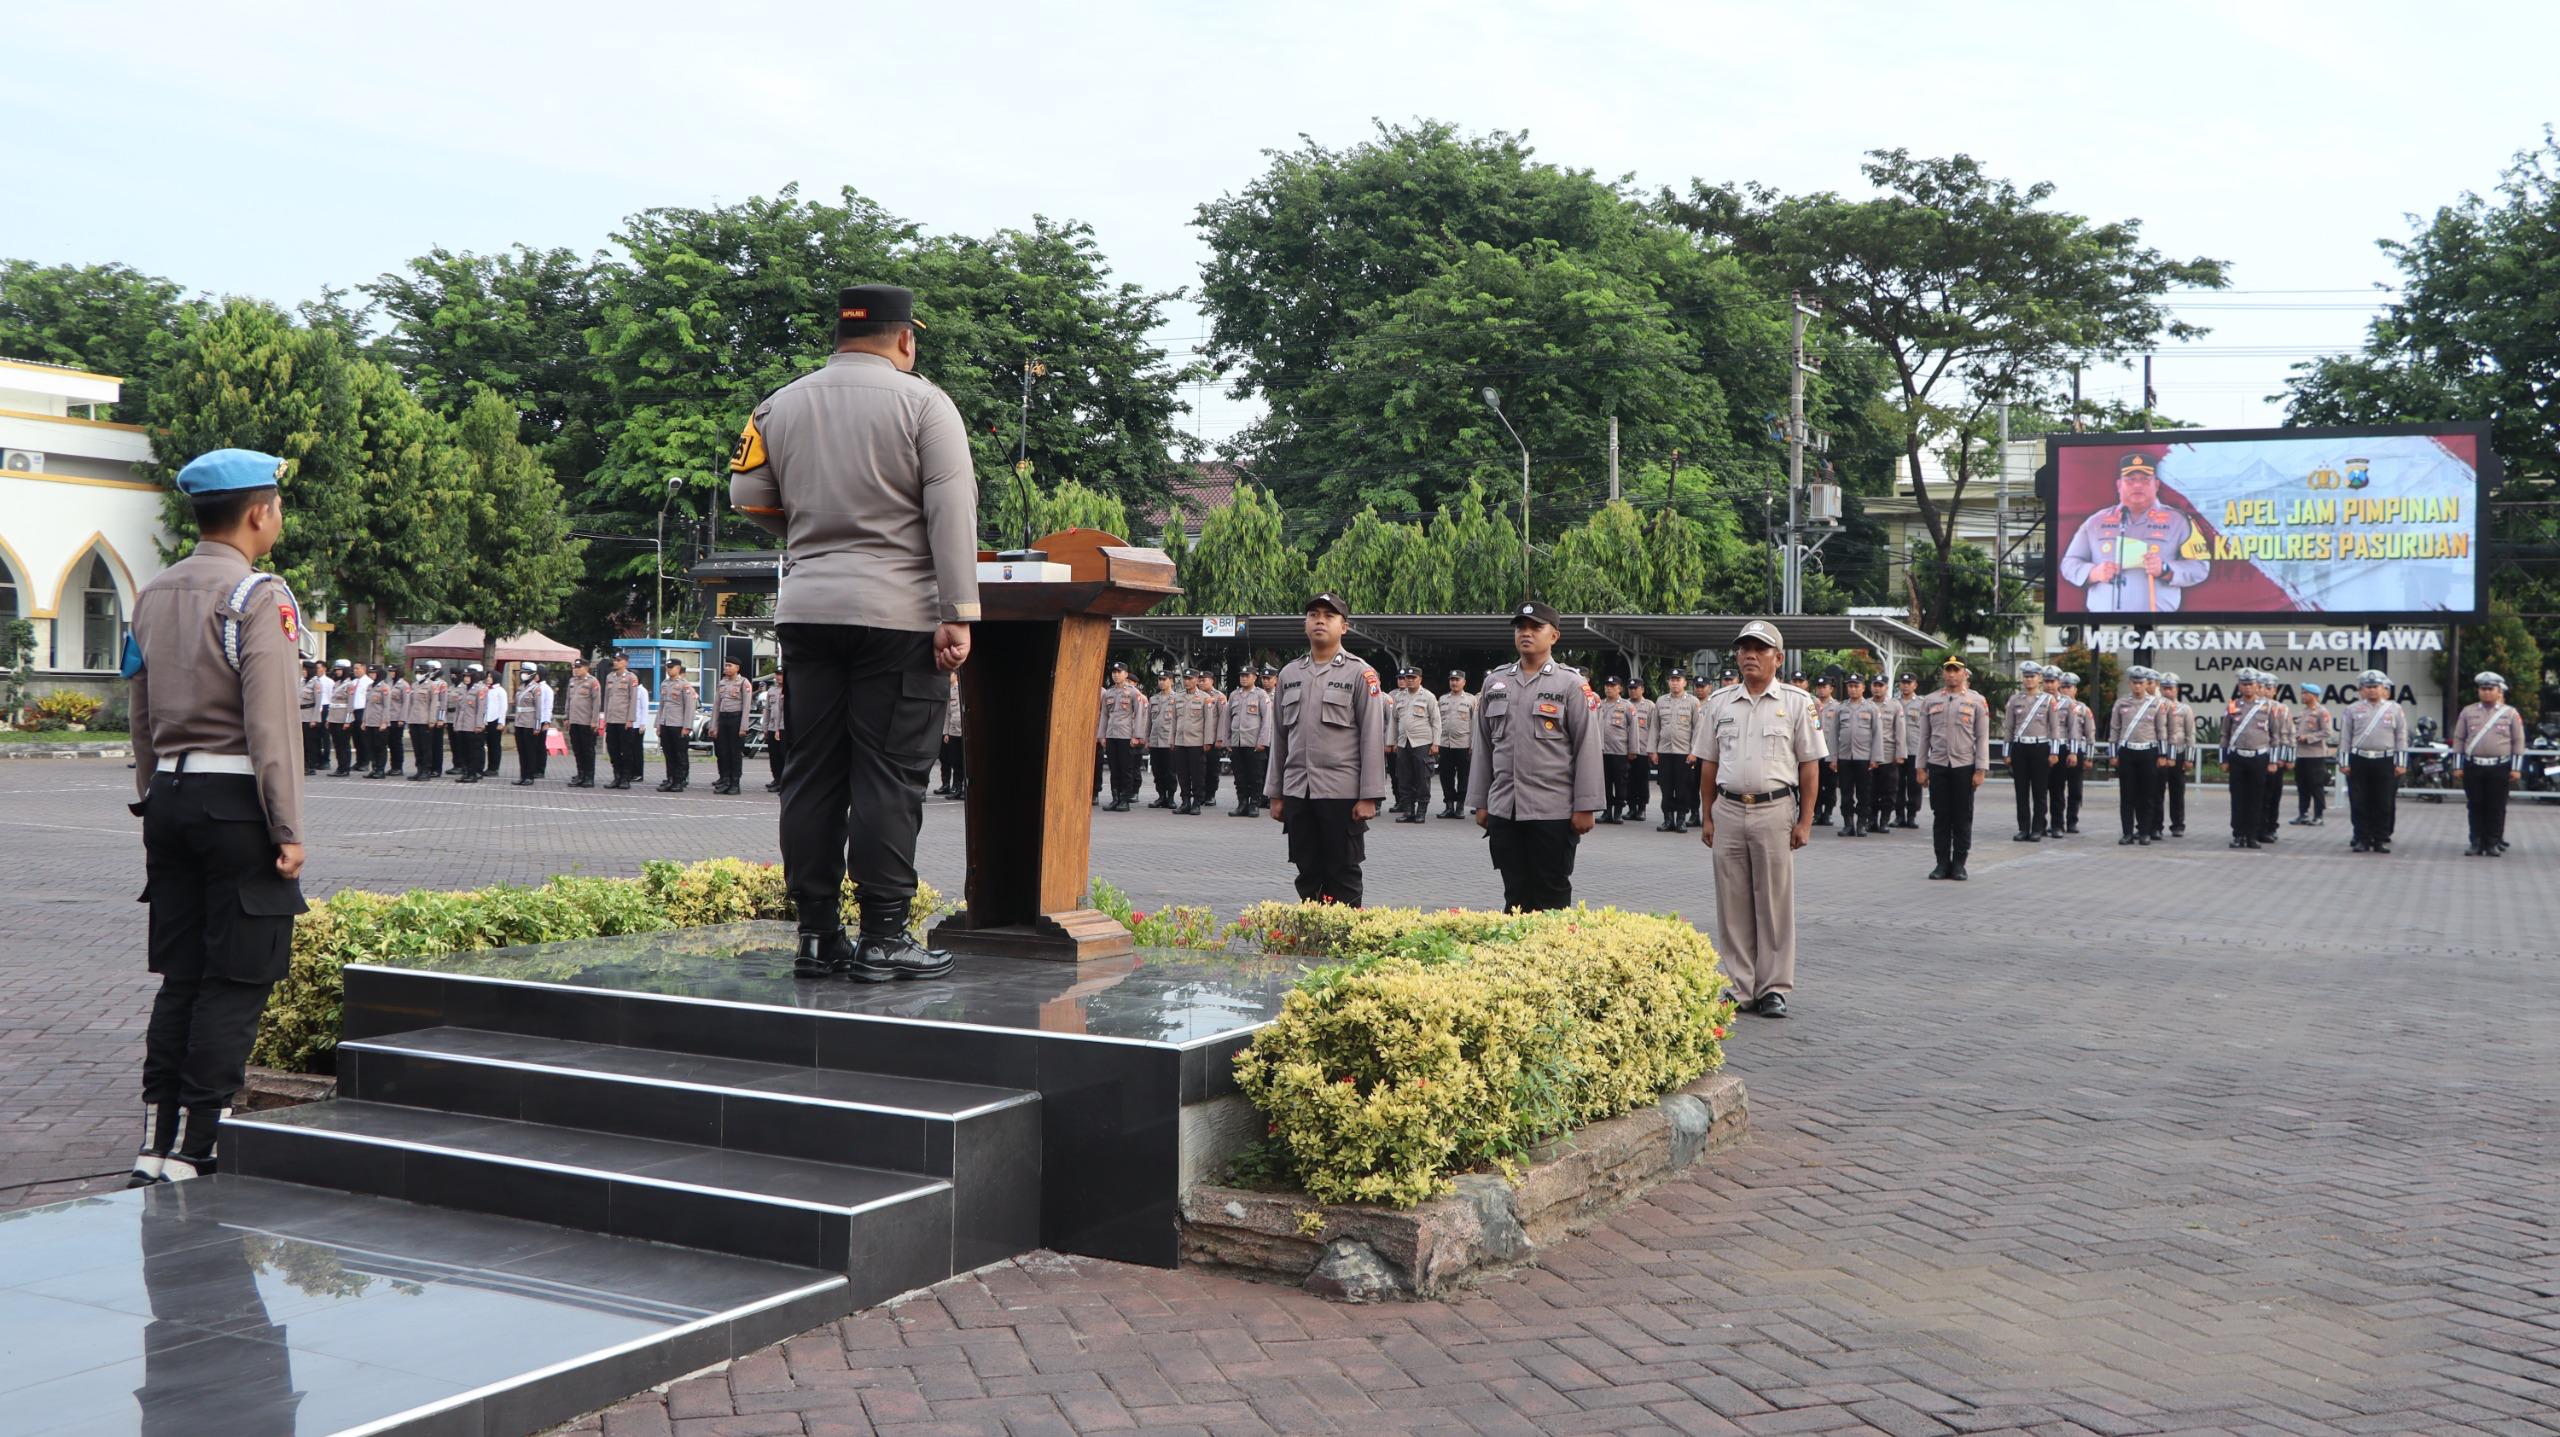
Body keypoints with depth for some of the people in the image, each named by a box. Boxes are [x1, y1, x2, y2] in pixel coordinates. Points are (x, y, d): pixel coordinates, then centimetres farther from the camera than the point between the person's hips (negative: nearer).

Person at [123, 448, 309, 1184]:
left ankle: (155, 1145, 15)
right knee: (235, 983, -1)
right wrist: (289, 832, -14)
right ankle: (194, 1149, 0)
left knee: (179, 977, 12)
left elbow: (143, 717, 17)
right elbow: (272, 723, -17)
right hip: (237, 801, -8)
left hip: (170, 800, 8)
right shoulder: (259, 597, -12)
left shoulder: (153, 596, 13)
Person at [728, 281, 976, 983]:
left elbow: (748, 496, 11)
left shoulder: (780, 405, 10)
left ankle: (816, 934, 12)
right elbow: (952, 514, -10)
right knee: (889, 774, -3)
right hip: (896, 612, -5)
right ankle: (883, 937, -2)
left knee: (812, 772, 8)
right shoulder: (923, 403, -3)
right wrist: (957, 614, -11)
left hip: (805, 607, 5)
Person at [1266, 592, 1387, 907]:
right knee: (1308, 876, 10)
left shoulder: (1360, 674, -2)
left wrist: (1369, 797, -11)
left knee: (1343, 878, 2)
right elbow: (1279, 737, 15)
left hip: (1342, 794, -4)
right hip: (1297, 794, 4)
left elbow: (1373, 738, -6)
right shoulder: (1289, 674, 12)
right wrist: (1275, 793, 12)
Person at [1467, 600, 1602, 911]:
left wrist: (1585, 807, -9)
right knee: (1514, 894, 9)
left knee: (1552, 897, 3)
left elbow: (1587, 748, -5)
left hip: (1553, 812, -4)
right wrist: (1479, 803, 11)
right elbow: (1483, 746, 14)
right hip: (1503, 811, 4)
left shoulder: (1571, 684, -1)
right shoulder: (1495, 682, 11)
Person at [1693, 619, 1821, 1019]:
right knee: (1732, 904, 5)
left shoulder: (1797, 703, 2)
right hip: (1728, 811, 3)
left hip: (1775, 811, -3)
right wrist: (1707, 817, 9)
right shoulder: (1718, 703, 10)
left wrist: (1805, 820, -4)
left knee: (1775, 903, 1)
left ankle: (1774, 989, 7)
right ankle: (1738, 988, 13)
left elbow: (1810, 765, 1)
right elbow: (1708, 764, 13)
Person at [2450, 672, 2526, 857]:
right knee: (2475, 807, 3)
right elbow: (2458, 740, 9)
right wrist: (2458, 766, 4)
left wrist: (2516, 768, -2)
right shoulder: (2468, 712, 7)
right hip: (2473, 767, 1)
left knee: (2496, 808, 2)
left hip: (2500, 768, -1)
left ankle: (2494, 843, 8)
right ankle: (2477, 843, 8)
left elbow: (2518, 742, 4)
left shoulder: (2511, 714, 4)